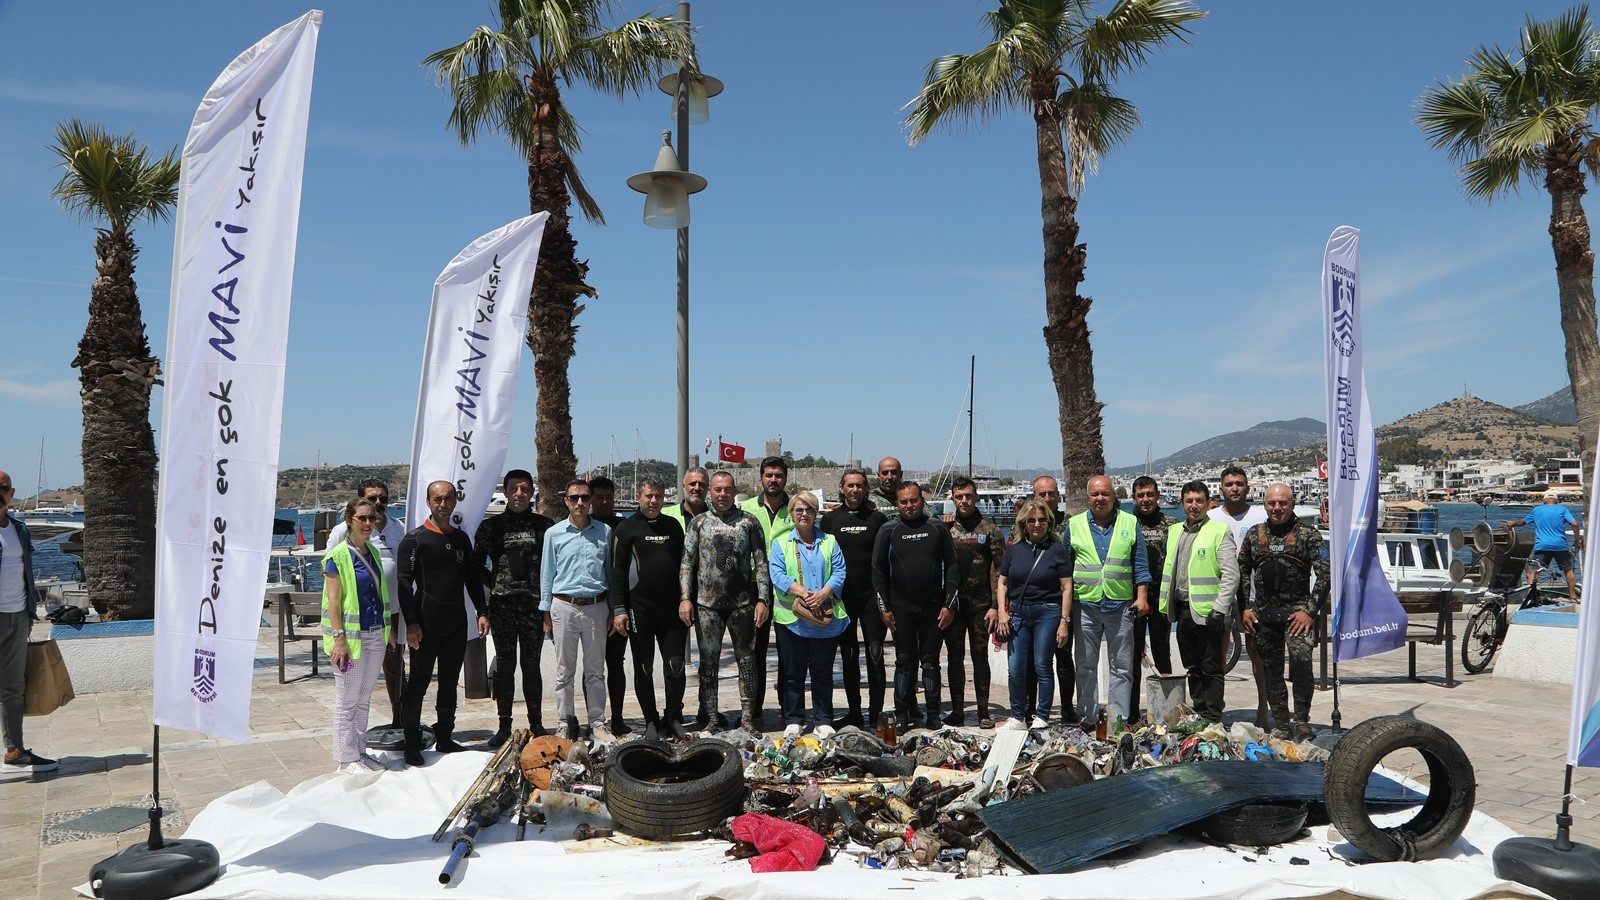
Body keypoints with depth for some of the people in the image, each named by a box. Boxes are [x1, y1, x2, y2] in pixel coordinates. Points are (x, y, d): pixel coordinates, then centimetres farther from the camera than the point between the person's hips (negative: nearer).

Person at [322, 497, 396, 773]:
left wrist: (389, 628, 18)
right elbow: (333, 600, -14)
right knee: (347, 701, 3)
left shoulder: (373, 551, 10)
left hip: (376, 636, 7)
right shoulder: (337, 555, -11)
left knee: (363, 699, 15)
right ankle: (347, 758, 12)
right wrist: (339, 638, -19)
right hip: (352, 636, -7)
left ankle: (360, 752, 24)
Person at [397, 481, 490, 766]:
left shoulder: (461, 538, 12)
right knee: (418, 684, 2)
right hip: (426, 625, -5)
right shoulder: (415, 539, -5)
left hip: (456, 624, 6)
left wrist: (482, 612, 8)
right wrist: (411, 622, -16)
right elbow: (404, 582, -10)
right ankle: (412, 745, 9)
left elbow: (473, 578, 17)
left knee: (449, 683, 12)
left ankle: (444, 738, 23)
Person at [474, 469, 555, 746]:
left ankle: (536, 724, 16)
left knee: (531, 666, 7)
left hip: (534, 606, 0)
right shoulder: (491, 526, 4)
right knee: (504, 666, 5)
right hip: (502, 607, 0)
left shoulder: (545, 525, 4)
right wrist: (494, 585, 1)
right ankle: (504, 726, 13)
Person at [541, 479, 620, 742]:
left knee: (595, 671, 8)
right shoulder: (554, 534, 2)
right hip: (564, 607, -1)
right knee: (565, 671, 5)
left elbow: (612, 572, 10)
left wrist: (617, 610, 7)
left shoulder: (605, 532, 6)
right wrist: (545, 613, 3)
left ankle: (597, 724, 15)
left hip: (597, 607, 1)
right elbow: (547, 574, 5)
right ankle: (567, 723, 16)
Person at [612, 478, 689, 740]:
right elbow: (618, 570, -3)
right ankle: (651, 721, 16)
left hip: (672, 607, 3)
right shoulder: (627, 528, 0)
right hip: (640, 608, -3)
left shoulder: (673, 525, 11)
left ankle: (674, 719, 15)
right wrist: (620, 609, -9)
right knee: (644, 668, 6)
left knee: (676, 666, 1)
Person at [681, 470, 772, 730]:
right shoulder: (698, 522, 6)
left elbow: (760, 563, 2)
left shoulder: (749, 522, 4)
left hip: (742, 603, 0)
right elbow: (687, 563, 5)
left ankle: (749, 717, 14)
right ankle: (711, 718, 15)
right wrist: (685, 597, -5)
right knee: (708, 662, 6)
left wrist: (763, 599, -4)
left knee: (747, 661, 5)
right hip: (707, 604, 1)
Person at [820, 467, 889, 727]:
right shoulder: (830, 519, 7)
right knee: (848, 657, 7)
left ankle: (875, 714, 3)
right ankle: (854, 714, 16)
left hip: (871, 597, -1)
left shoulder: (877, 518, 4)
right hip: (842, 598, 2)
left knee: (875, 655, -3)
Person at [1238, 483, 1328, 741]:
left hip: (1297, 610, -4)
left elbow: (1323, 574, -4)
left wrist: (1310, 610, -11)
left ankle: (1301, 720, -12)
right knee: (1271, 669, 7)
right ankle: (1280, 724, 19)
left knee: (1301, 658, -24)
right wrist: (1245, 608, 7)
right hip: (1263, 611, 4)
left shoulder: (1309, 534, 0)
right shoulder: (1254, 534, 10)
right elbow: (1241, 572, 16)